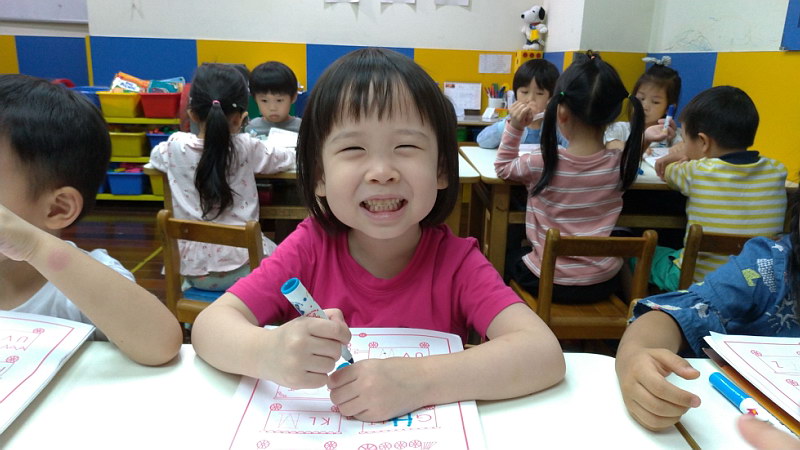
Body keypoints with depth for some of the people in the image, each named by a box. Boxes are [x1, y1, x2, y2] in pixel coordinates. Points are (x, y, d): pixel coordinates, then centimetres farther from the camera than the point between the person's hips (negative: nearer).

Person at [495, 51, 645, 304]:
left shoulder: (541, 164, -21)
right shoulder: (621, 164, -12)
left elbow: (503, 168, 1)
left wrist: (514, 129, -4)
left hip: (549, 281, -3)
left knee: (511, 257, 28)